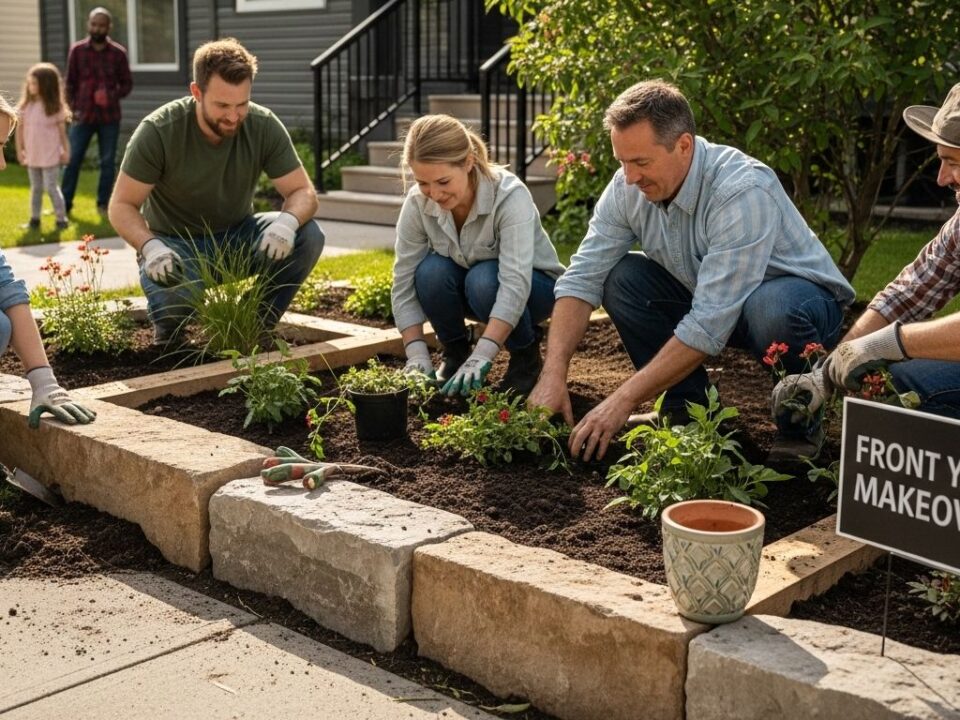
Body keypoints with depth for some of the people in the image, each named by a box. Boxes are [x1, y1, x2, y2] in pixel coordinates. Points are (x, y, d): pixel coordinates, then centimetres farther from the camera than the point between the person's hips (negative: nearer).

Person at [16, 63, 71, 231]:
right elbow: (20, 129, 6)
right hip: (32, 155, 4)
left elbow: (62, 130, -4)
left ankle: (61, 218, 6)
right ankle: (34, 218, 22)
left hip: (50, 156, -4)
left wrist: (66, 150, -2)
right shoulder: (25, 105, -1)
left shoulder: (55, 106, -10)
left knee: (51, 187, -3)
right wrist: (19, 150, 5)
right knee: (36, 188, 14)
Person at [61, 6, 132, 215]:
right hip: (83, 115, 0)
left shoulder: (118, 53, 1)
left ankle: (103, 203, 18)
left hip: (110, 117, 0)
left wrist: (113, 95, -14)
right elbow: (70, 83, 6)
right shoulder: (77, 50, 2)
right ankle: (65, 203, 10)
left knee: (108, 162, 6)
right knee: (72, 160, 1)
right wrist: (72, 108, -3)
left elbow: (127, 84, 5)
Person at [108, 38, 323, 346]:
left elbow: (304, 192, -12)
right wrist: (151, 246, -38)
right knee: (171, 297, -37)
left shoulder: (264, 127, -15)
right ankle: (169, 336, 3)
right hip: (175, 243, -3)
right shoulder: (158, 131, -22)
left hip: (235, 237, 3)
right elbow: (122, 205, -17)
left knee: (308, 236, -24)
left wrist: (287, 221, -37)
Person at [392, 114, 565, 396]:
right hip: (468, 288, 3)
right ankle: (455, 351, -2)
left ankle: (526, 354, -7)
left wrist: (481, 357, -51)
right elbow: (404, 285, -18)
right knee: (431, 272, -29)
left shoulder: (509, 195, -33)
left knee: (484, 280, -36)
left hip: (532, 286, -3)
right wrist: (418, 357, -28)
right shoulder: (417, 204, -21)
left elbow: (515, 283, -42)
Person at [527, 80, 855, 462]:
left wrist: (623, 401, -37)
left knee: (770, 307, -39)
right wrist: (553, 374, -27)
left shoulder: (743, 192, -34)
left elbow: (709, 325, -37)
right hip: (707, 297, 6)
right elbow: (582, 279, -14)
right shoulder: (628, 186, -14)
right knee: (620, 278, -15)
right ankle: (686, 409, 0)